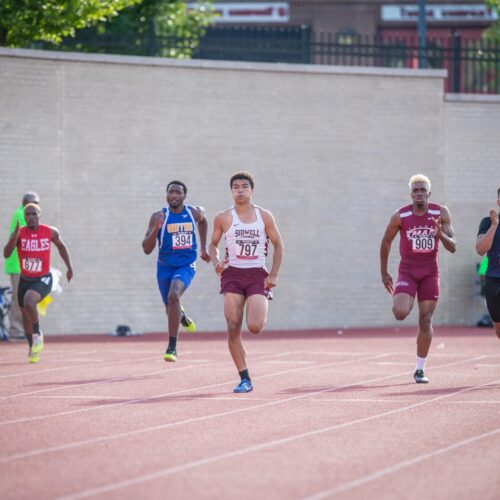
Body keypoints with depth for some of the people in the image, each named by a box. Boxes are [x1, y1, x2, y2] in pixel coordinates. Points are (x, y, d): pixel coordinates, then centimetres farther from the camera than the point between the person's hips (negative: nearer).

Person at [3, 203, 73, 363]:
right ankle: (32, 348, 37)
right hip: (25, 280, 3)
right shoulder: (19, 233, -11)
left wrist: (69, 267, 18)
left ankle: (37, 334, -9)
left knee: (28, 302, -32)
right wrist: (14, 237, -38)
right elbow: (6, 254, -24)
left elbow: (61, 246, 12)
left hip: (43, 280, -3)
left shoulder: (50, 232, -9)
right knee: (26, 319, 13)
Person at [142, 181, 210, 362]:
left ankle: (172, 347, -25)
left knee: (173, 295, -29)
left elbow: (202, 220, 21)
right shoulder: (158, 217, -13)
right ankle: (182, 317, 57)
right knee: (171, 309, 15)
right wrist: (156, 228, -31)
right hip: (165, 267, 2)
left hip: (186, 266, -1)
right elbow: (146, 249, -15)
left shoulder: (195, 213, -6)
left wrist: (203, 248, 19)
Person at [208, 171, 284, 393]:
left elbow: (278, 245, 9)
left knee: (254, 326, -18)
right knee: (233, 328, -9)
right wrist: (216, 261, -8)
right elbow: (213, 244, 14)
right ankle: (244, 379, -2)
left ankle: (262, 314, 22)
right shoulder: (223, 218, 3)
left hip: (257, 275, -1)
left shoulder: (264, 216, 3)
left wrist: (273, 275, 0)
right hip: (232, 274, 1)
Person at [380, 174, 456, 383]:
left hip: (430, 272, 1)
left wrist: (441, 234, -28)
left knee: (425, 321, -1)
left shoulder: (441, 213, -7)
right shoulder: (400, 216, -10)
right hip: (407, 270, -1)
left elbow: (452, 247, -7)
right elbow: (386, 242, 5)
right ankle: (398, 301, 17)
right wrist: (384, 272, 7)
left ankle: (420, 369, 11)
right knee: (400, 314, -22)